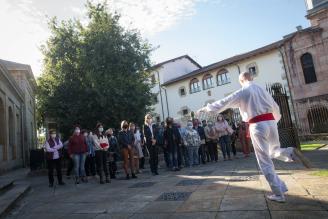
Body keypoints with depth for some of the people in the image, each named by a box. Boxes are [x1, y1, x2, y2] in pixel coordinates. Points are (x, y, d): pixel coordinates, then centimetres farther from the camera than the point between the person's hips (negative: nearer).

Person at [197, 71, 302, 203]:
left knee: (265, 161, 4)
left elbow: (222, 103, 1)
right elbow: (276, 108, 17)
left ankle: (278, 194, 9)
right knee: (274, 151, 25)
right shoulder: (262, 89, 13)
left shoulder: (241, 93, -1)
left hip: (257, 126, -5)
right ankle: (290, 152, -8)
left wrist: (205, 108, 11)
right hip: (271, 122, 5)